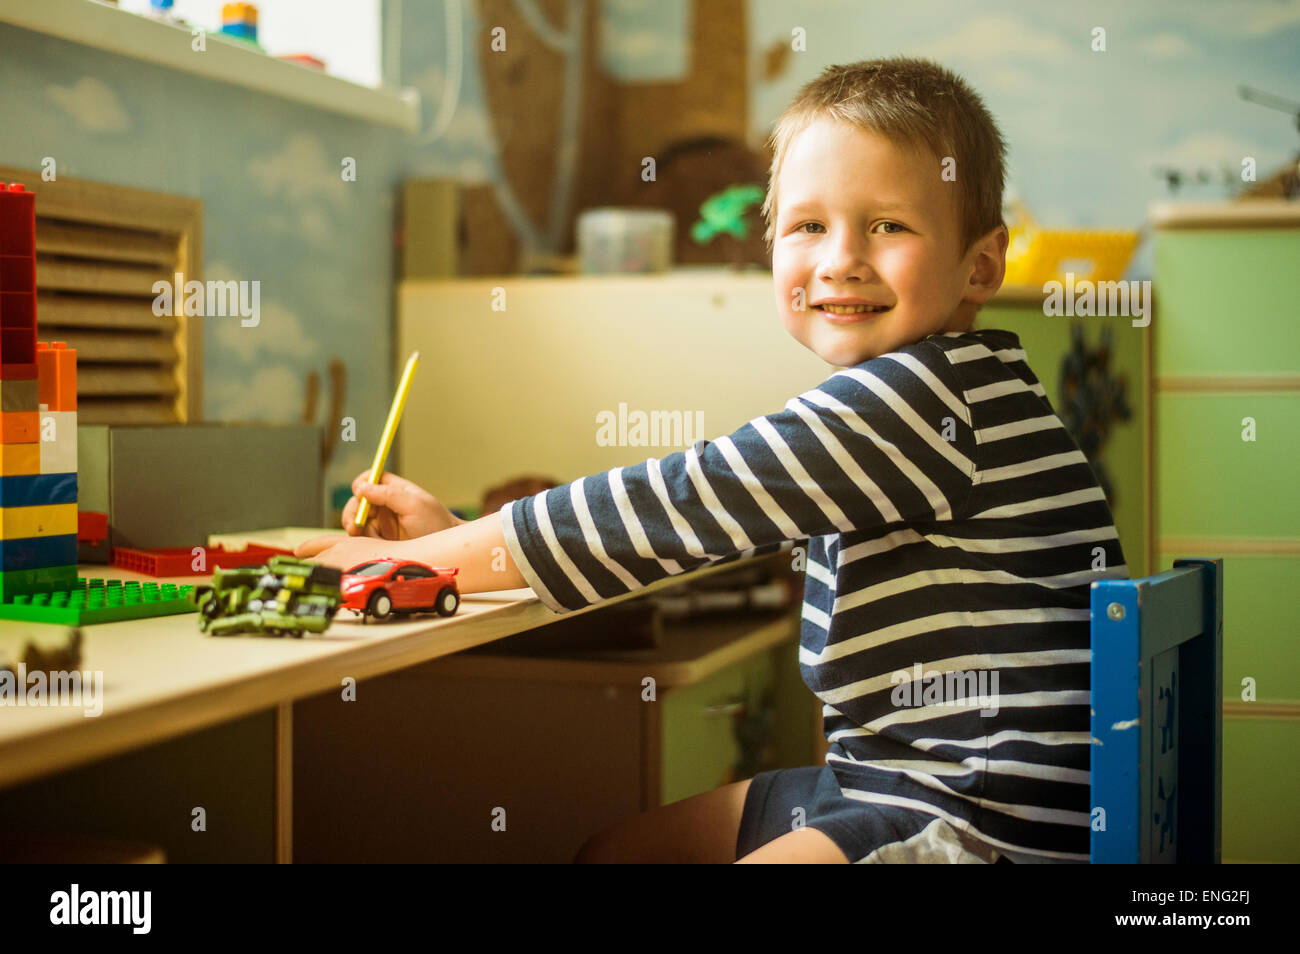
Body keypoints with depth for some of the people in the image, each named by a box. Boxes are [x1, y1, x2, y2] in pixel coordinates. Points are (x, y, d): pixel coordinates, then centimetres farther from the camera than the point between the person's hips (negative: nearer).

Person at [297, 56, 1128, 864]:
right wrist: (456, 537, 10)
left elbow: (687, 504, -20)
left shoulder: (933, 397, -19)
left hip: (987, 828, -10)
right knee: (621, 832, 16)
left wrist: (417, 558, -13)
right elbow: (702, 519, 16)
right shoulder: (874, 414, 11)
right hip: (882, 782, 10)